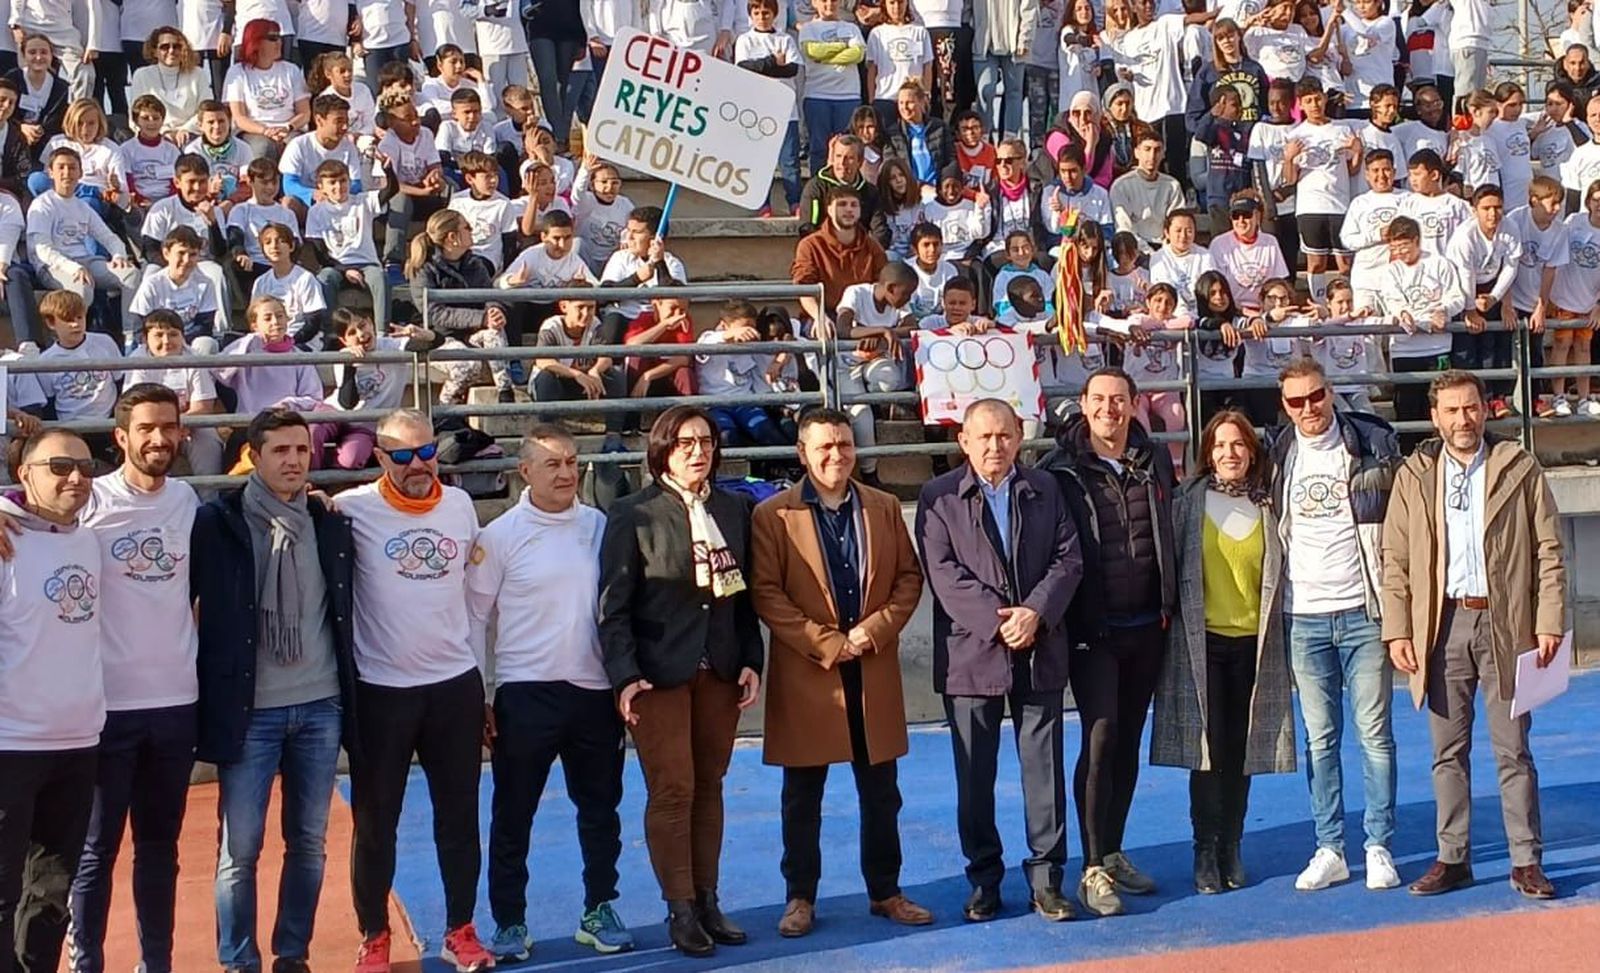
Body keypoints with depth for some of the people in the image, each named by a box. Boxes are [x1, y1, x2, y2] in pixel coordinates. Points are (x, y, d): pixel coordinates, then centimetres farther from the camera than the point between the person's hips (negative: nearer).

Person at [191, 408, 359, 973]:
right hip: (249, 710, -3)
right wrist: (209, 691, 0)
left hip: (320, 708, 3)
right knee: (240, 847, 0)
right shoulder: (216, 523, -4)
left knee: (309, 843, 10)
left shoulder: (331, 525, 6)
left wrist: (351, 695, 12)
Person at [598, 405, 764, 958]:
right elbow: (614, 605, -7)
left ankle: (707, 900, 18)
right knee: (672, 790, -2)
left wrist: (751, 660, 2)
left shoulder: (733, 509, 9)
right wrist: (625, 676, -16)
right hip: (660, 673, -4)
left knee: (708, 787, 10)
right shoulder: (633, 514, -5)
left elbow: (744, 594, 11)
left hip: (720, 670, 4)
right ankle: (680, 909, 7)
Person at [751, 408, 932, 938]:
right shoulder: (773, 516, -4)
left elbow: (909, 578, 7)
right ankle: (800, 897, 16)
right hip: (805, 675, -3)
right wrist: (826, 644, -14)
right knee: (802, 797, 6)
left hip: (874, 672, 3)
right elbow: (765, 594, -8)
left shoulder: (884, 508, 8)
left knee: (881, 793, 10)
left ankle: (885, 892, 21)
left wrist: (874, 629, -9)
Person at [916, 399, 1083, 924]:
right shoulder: (939, 497, 2)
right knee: (975, 776, 5)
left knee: (1045, 767, 3)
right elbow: (944, 573, -7)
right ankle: (983, 879, 15)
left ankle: (1046, 876, 11)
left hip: (1040, 652, 2)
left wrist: (1036, 613, -13)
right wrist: (997, 622, -16)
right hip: (971, 653, -2)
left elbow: (1068, 559, 3)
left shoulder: (1045, 489, 10)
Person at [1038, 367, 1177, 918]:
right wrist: (1065, 617, -9)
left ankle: (1114, 853, 23)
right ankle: (1094, 869, -7)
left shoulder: (1156, 463, 7)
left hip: (1146, 625, 5)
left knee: (1129, 741, 11)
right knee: (1101, 738, -11)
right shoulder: (1062, 470, -7)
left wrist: (1170, 605, 11)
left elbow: (1171, 534, 16)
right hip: (1093, 629, -5)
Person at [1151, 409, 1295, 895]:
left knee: (1242, 750, 6)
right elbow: (1171, 564, 4)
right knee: (1207, 749, -5)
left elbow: (1278, 578, 14)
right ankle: (1206, 853, 1)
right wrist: (1173, 620, 0)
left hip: (1253, 642, 3)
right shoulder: (1189, 500, 1)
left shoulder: (1265, 507, 8)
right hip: (1203, 641, -3)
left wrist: (1277, 640, 10)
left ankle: (1231, 850, 15)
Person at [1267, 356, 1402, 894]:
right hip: (1304, 616, 2)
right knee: (1319, 738, 5)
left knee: (1374, 732, 1)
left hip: (1364, 610, -2)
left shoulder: (1373, 442, 0)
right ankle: (1329, 849, 12)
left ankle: (1379, 847, 8)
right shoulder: (1277, 455, 7)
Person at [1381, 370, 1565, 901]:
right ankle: (1452, 858, 14)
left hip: (1505, 623, -1)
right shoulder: (1414, 477, 6)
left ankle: (1526, 861, 8)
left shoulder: (1520, 469, 3)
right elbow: (1395, 560, 6)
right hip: (1443, 624, 2)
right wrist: (1397, 630, -2)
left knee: (1514, 751, 2)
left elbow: (1548, 550, 2)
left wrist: (1549, 622, -5)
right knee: (1448, 752, 7)